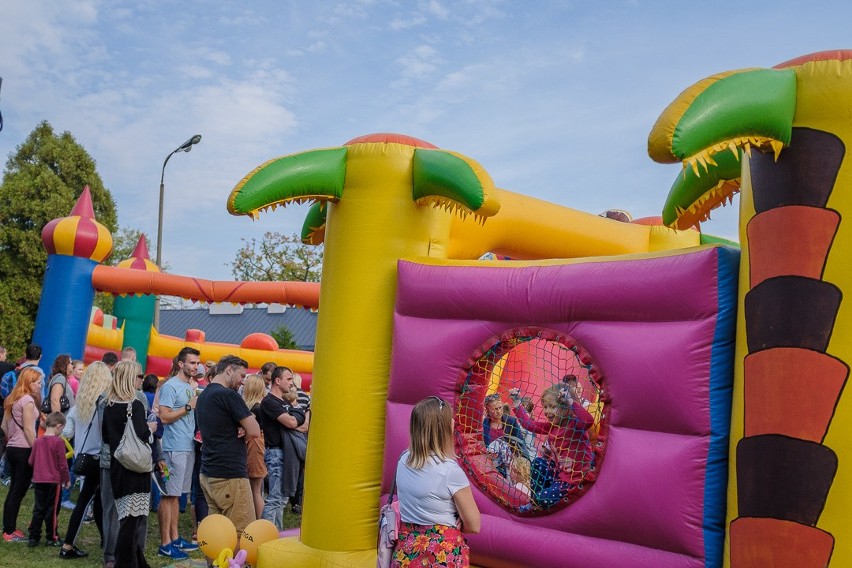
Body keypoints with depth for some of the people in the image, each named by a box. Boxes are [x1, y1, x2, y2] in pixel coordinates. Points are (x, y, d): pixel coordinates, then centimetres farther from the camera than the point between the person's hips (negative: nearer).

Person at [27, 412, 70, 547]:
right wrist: (67, 479, 1)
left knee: (38, 509, 12)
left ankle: (33, 537, 14)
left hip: (38, 480, 5)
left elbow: (31, 461, 10)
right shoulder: (58, 442, -13)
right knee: (52, 510, 4)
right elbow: (62, 463, -11)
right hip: (54, 480, -5)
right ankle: (51, 538, 10)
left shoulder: (37, 441, 3)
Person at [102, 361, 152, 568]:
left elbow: (106, 437, 15)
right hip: (135, 469, -8)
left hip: (117, 468, 8)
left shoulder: (109, 405, 8)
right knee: (133, 518, -2)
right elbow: (142, 437, -22)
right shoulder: (135, 405, -14)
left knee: (129, 518, 15)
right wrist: (150, 429, -3)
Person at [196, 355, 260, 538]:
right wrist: (244, 429, 6)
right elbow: (255, 431, -15)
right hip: (230, 475, -9)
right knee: (244, 535, -5)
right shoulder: (228, 395, -14)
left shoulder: (203, 396, 15)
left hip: (208, 474, 9)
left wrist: (241, 428, -1)